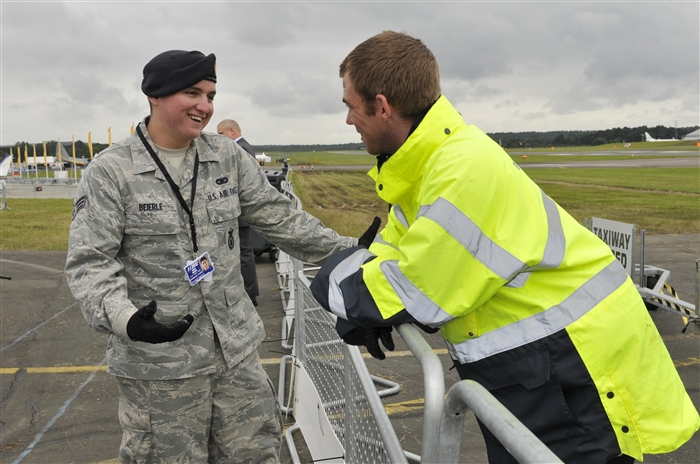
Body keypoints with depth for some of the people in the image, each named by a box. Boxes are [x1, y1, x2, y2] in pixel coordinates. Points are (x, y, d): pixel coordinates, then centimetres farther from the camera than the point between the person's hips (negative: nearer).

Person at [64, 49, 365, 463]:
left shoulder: (229, 157, 4)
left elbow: (277, 217, 9)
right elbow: (89, 261, -10)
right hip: (158, 358, -3)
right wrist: (122, 317, -27)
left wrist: (344, 250, 4)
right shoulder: (109, 172, -7)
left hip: (237, 349, 4)